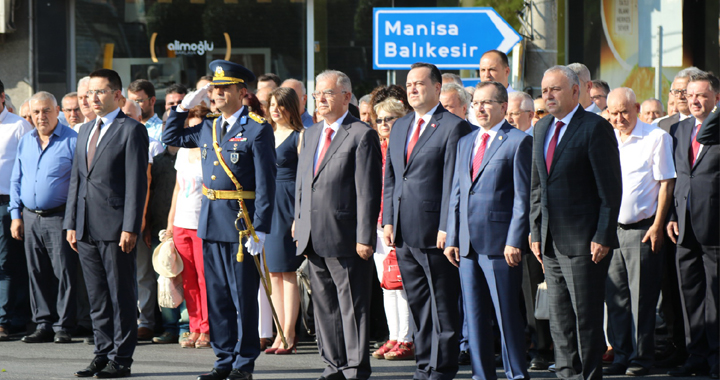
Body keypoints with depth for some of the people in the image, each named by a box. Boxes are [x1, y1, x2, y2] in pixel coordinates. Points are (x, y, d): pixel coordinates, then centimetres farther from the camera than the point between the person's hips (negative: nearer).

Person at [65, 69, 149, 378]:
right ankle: (103, 354, 17)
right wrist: (71, 223, 11)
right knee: (97, 297, 11)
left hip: (115, 227, -7)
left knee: (121, 295, -2)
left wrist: (130, 228, -16)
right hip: (87, 230, 7)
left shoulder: (132, 130, -5)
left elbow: (137, 182, -10)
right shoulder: (85, 131, 18)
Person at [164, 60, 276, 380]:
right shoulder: (208, 129, 12)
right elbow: (171, 137, 28)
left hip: (240, 225, -7)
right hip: (210, 222, 7)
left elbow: (266, 184, -11)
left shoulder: (258, 130, -8)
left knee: (243, 296, 0)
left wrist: (260, 230, -16)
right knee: (217, 296, 11)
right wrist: (183, 106, 13)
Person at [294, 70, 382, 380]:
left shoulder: (362, 135, -7)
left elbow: (368, 191, -11)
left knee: (352, 305, -3)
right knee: (324, 304, 12)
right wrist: (299, 223, 15)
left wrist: (365, 237, -15)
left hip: (345, 237, -8)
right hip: (313, 238, 8)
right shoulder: (310, 135, 17)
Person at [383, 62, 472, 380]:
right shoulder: (400, 127, 17)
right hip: (404, 233, 7)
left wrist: (446, 228, -15)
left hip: (434, 232, -7)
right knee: (417, 303, 12)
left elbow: (452, 182, -11)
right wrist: (388, 221, 9)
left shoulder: (453, 127, -7)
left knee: (443, 304, -2)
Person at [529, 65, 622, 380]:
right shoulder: (542, 129, 15)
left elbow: (611, 189, -11)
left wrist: (603, 237, -16)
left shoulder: (595, 128, -8)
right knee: (559, 319, 10)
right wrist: (536, 233, 13)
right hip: (551, 242, 7)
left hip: (583, 241, -7)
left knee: (586, 316, -4)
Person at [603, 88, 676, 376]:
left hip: (642, 230, -5)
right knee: (615, 296, 6)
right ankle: (621, 356, 13)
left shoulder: (656, 138, -3)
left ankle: (641, 358, 3)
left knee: (641, 298, -3)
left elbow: (666, 183, -5)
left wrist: (658, 225, -10)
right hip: (611, 229, 5)